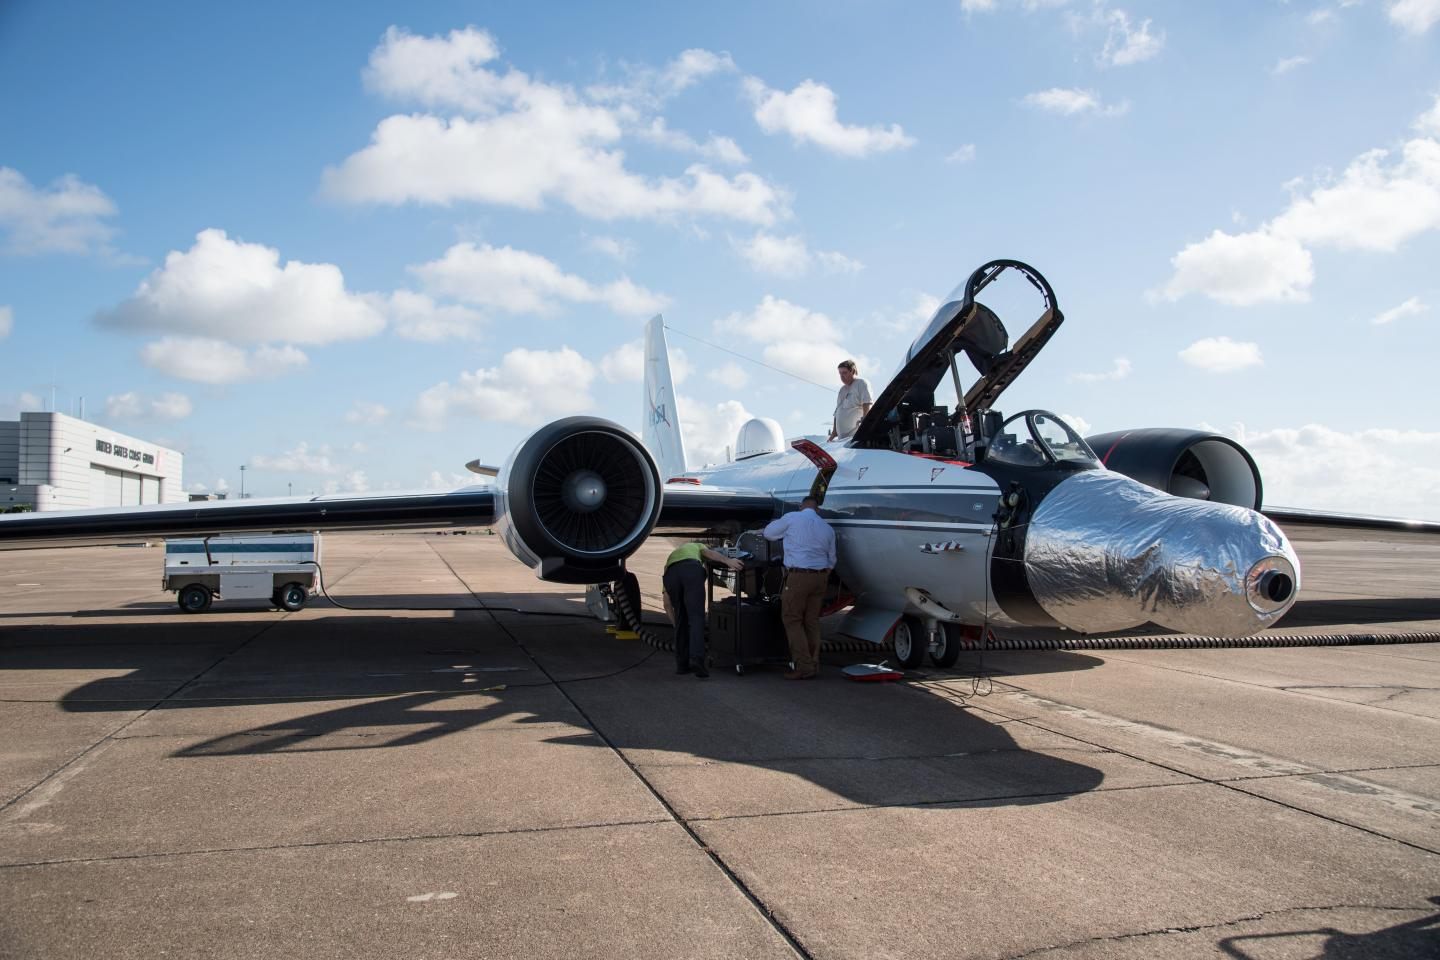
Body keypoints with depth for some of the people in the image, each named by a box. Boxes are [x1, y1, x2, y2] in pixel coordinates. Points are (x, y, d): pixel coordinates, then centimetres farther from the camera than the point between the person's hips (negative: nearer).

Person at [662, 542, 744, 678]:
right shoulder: (696, 546, 42)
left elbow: (667, 604, 35)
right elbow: (708, 552, 12)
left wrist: (676, 625, 40)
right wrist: (728, 560, -5)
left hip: (670, 575, 3)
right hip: (692, 569, -3)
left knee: (681, 619, 18)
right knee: (696, 617, -6)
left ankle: (682, 663, 17)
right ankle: (696, 659, -23)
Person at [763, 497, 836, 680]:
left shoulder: (792, 518, -3)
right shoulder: (827, 528, 12)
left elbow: (768, 533, 9)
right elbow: (831, 560, 19)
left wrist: (786, 534, 28)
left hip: (798, 576, -5)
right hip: (820, 576, 6)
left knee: (792, 619, 0)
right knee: (812, 620, 12)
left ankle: (804, 666, -5)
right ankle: (814, 665, 14)